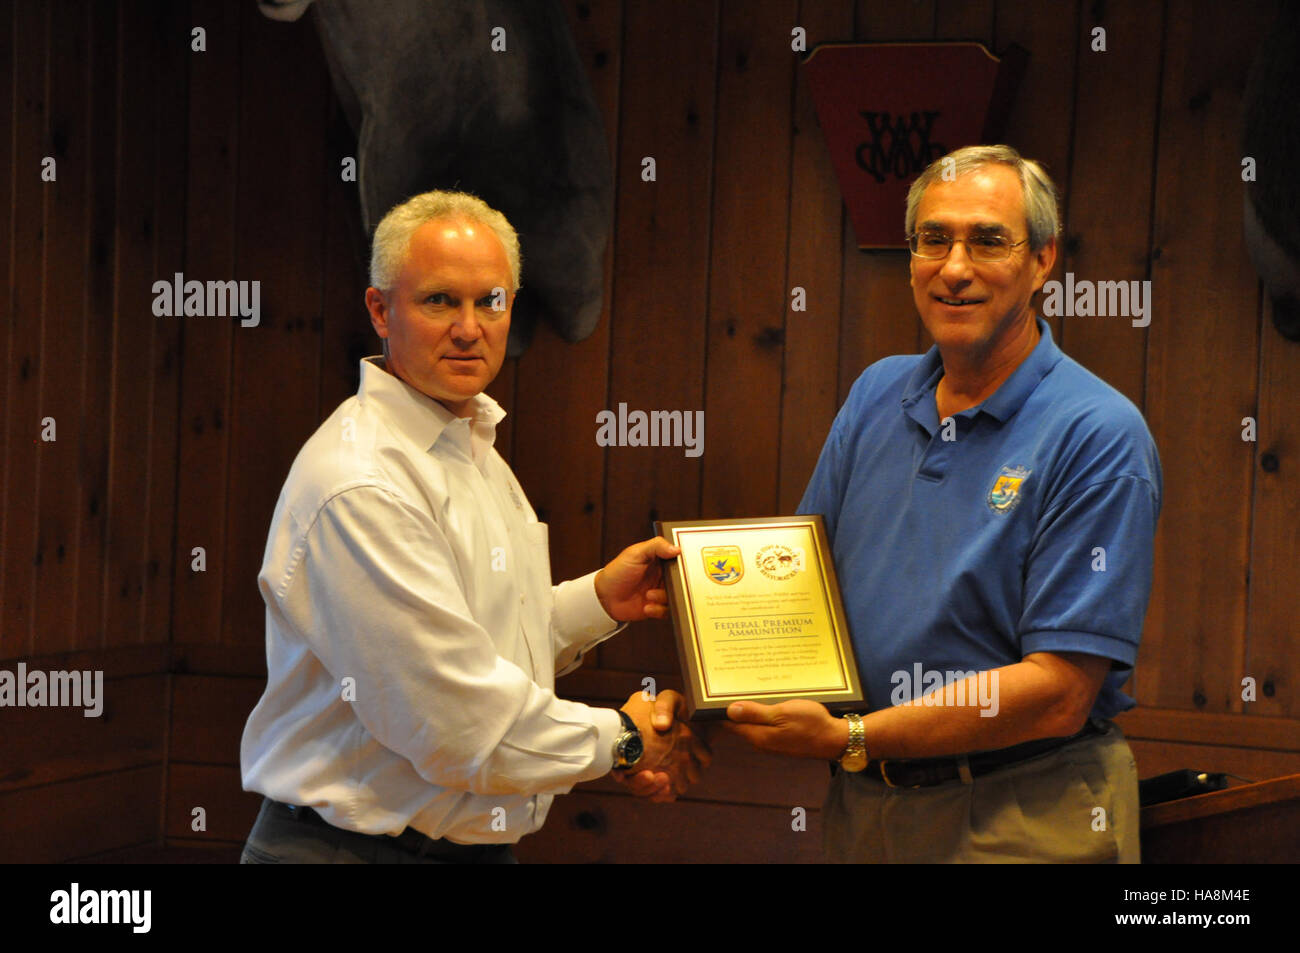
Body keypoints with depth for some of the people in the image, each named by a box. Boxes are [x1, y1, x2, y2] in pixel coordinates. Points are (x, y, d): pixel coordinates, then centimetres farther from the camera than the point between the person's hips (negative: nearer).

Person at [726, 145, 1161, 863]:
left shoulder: (1101, 437, -15)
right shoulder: (875, 397, 5)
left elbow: (1057, 694, -20)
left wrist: (850, 740, -23)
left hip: (1022, 822, -5)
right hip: (862, 805, 6)